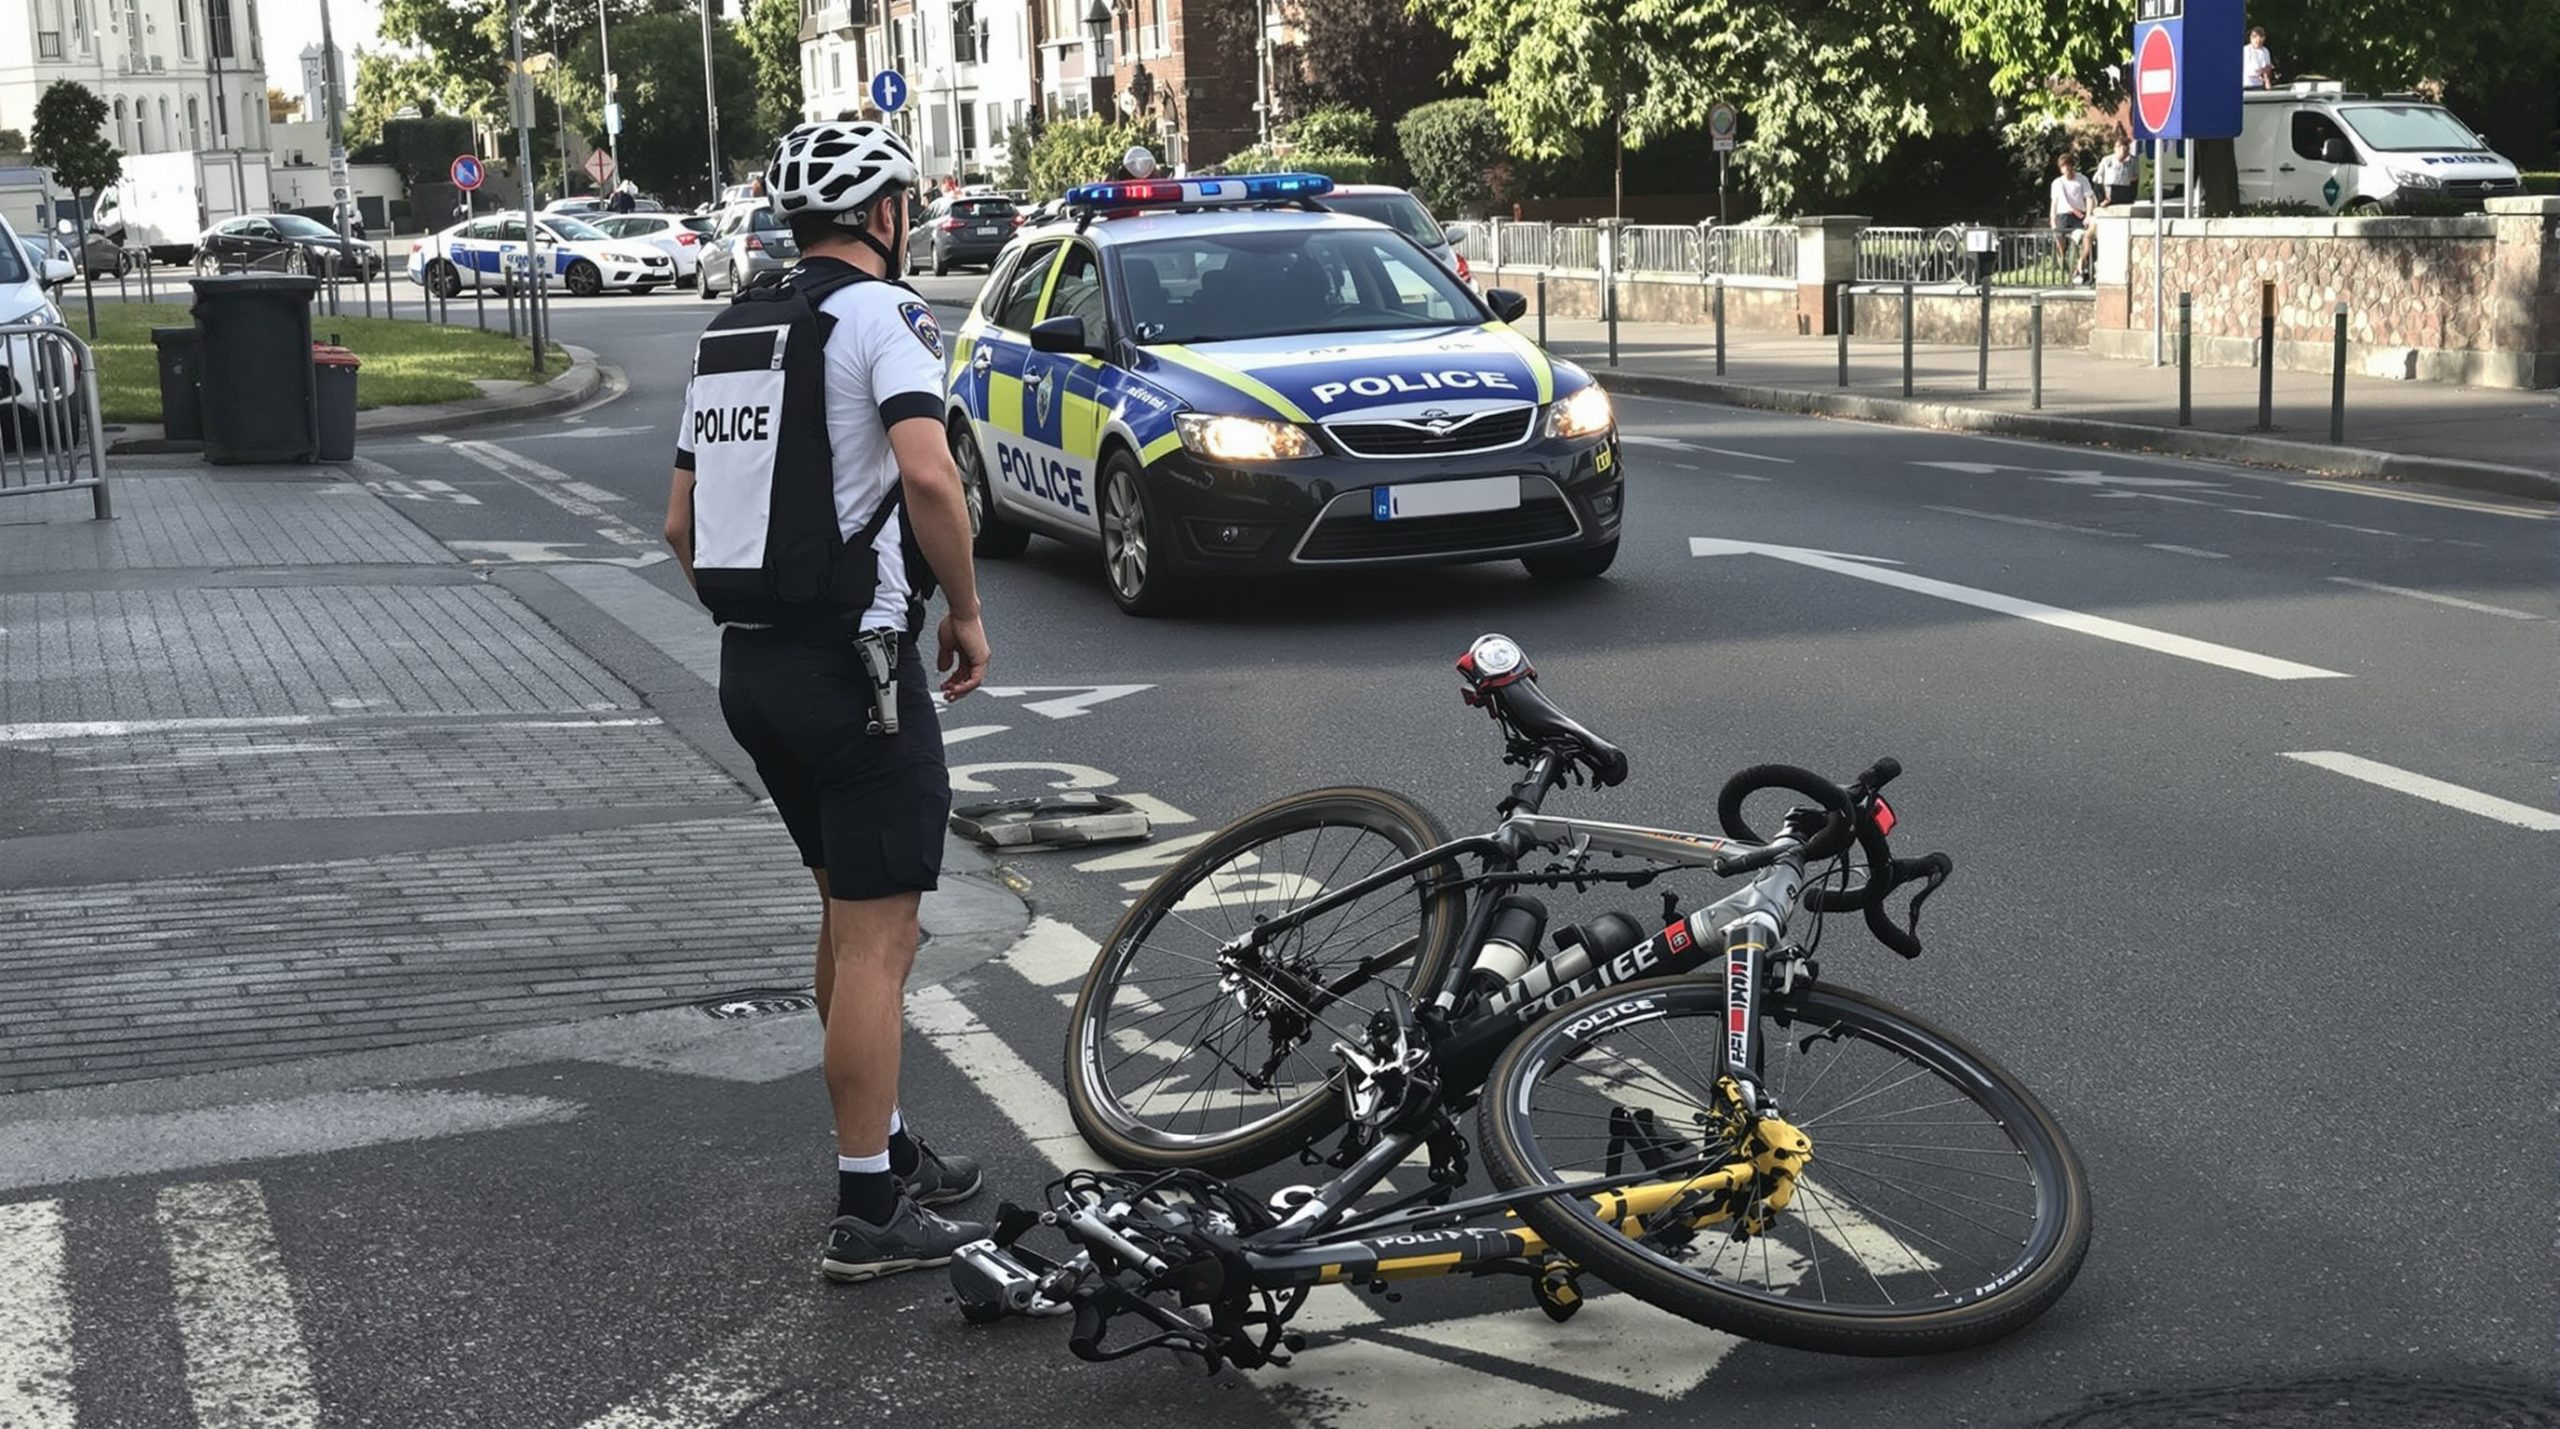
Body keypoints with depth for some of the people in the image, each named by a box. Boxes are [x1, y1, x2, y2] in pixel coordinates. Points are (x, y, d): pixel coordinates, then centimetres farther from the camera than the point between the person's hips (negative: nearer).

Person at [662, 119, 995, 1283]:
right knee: (880, 937, -2)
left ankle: (885, 1149, 31)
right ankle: (871, 1214, 3)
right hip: (854, 665, -8)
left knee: (848, 914, 20)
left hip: (751, 664, 9)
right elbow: (928, 473, -25)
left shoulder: (731, 330, 15)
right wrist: (966, 610, -13)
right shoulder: (880, 312, -10)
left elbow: (682, 522, 17)